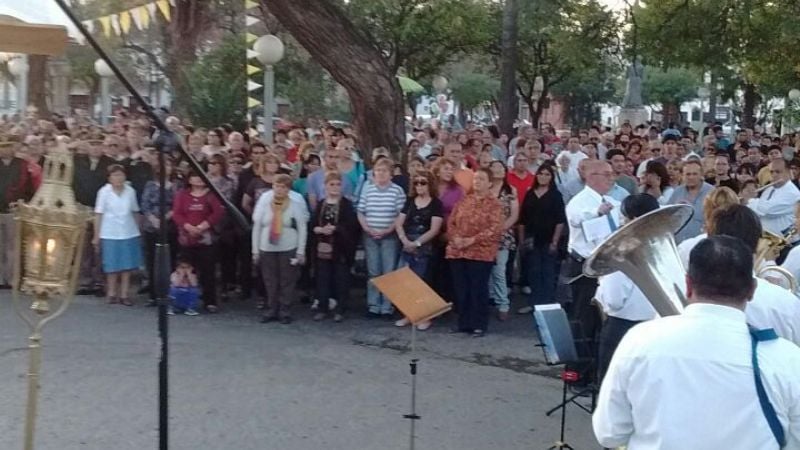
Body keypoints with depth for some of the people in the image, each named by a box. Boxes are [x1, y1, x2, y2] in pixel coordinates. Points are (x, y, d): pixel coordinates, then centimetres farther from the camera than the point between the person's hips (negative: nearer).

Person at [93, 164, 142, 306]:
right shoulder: (104, 192, -6)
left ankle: (124, 294, 10)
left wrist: (138, 231, 8)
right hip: (110, 234, -2)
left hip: (129, 234, 2)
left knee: (127, 265, 3)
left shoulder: (130, 191, 1)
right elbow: (98, 214, -3)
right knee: (113, 265, 2)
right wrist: (96, 236, -3)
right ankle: (112, 293, 14)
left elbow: (134, 212, 8)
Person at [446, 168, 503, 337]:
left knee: (478, 290, -1)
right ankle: (464, 322, 19)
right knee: (461, 289, 9)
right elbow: (451, 222, 12)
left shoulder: (494, 204, -4)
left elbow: (496, 229, -13)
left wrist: (472, 240, -17)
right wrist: (455, 238, -7)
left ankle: (479, 325, 7)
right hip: (458, 252, 5)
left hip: (481, 253, -5)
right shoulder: (464, 200, 12)